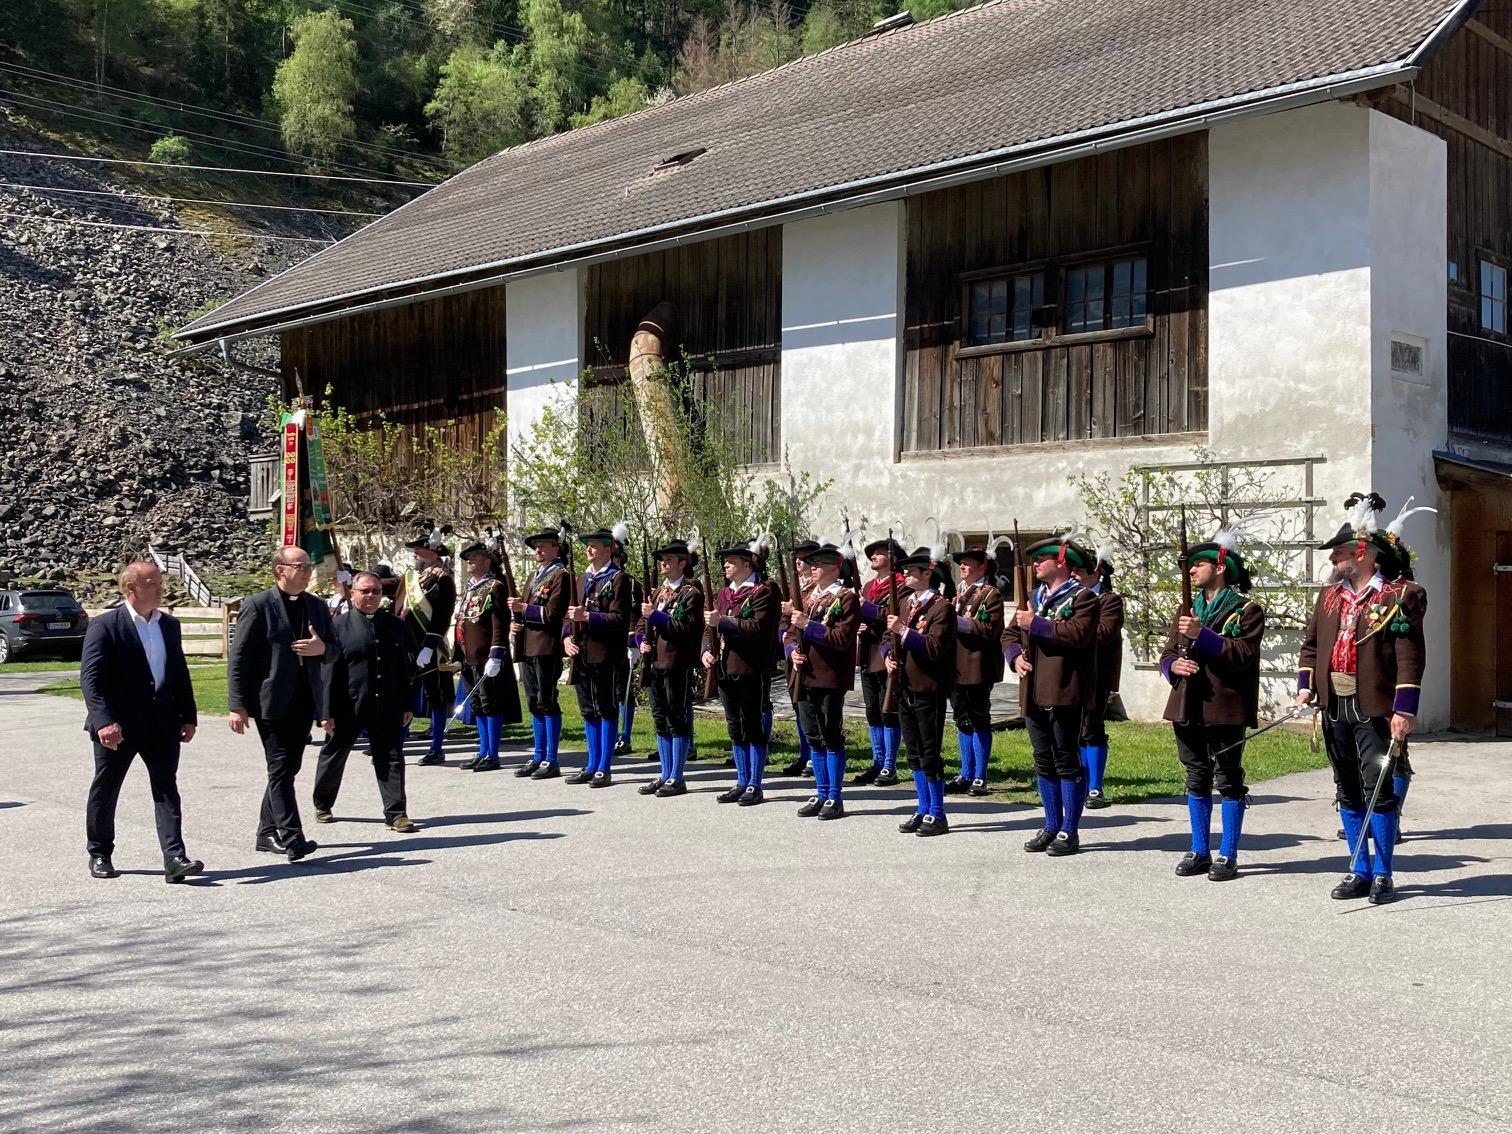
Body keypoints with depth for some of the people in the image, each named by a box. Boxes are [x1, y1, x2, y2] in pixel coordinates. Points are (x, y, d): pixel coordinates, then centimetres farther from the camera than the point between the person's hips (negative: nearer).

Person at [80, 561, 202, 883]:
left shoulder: (169, 625, 10)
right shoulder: (104, 626, -9)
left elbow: (180, 673, 15)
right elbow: (90, 678, -14)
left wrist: (188, 717, 9)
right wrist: (104, 721, -24)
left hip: (162, 723, 4)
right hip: (118, 726, -4)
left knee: (166, 789, -3)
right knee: (105, 790, 10)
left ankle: (174, 858, -8)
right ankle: (99, 855, 27)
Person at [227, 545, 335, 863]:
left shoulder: (318, 607, 12)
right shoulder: (257, 606, -6)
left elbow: (333, 651, 20)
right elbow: (238, 658, -7)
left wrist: (323, 648, -6)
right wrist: (237, 706, -12)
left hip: (304, 703, 6)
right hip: (272, 702, -6)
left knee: (287, 769, 12)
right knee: (281, 769, -9)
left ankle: (268, 834, 23)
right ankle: (292, 838, -11)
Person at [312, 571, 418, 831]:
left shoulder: (395, 626, 7)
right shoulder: (339, 626, -3)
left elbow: (406, 669, 11)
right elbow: (330, 671, -5)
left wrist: (408, 704, 8)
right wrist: (328, 709, -8)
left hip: (387, 707, 2)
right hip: (348, 706, -2)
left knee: (391, 758, 0)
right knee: (334, 754, 13)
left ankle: (395, 813, 4)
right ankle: (322, 805, 32)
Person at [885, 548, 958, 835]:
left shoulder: (941, 607, -11)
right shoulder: (907, 604, 15)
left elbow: (936, 648, -21)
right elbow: (892, 637, 24)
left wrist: (905, 631, -25)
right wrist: (890, 657, 4)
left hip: (928, 690, -8)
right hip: (905, 687, 8)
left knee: (930, 754, -2)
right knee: (914, 753, 14)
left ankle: (937, 815, 6)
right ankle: (923, 810, 23)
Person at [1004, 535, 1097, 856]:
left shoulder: (1081, 597, -5)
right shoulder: (1034, 596, 19)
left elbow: (1078, 633, -21)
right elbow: (1010, 633, 19)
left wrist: (1036, 623, -16)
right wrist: (1016, 656, -1)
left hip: (1064, 694, -7)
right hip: (1034, 693, 7)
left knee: (1066, 762, -1)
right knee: (1044, 761, 12)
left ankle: (1069, 832, 6)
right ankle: (1052, 827, 21)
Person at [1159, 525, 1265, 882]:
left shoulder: (1247, 610, -3)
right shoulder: (1187, 611, 18)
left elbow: (1243, 655, -16)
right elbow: (1166, 654, 16)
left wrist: (1201, 635, -23)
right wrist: (1173, 665, -7)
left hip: (1225, 709, -6)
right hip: (1188, 708, 6)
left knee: (1229, 780, 1)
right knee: (1197, 779, 12)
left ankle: (1228, 855, 8)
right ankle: (1199, 851, 20)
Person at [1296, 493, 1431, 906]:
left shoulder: (1399, 596, -7)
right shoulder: (1329, 595, 12)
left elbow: (1410, 657, -11)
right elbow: (1310, 644, 20)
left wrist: (1405, 710, -16)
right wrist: (1305, 685, 8)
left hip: (1374, 709, -6)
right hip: (1334, 707, 6)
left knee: (1378, 790, -4)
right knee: (1348, 793, 11)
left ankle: (1383, 874, 8)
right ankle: (1360, 871, 20)